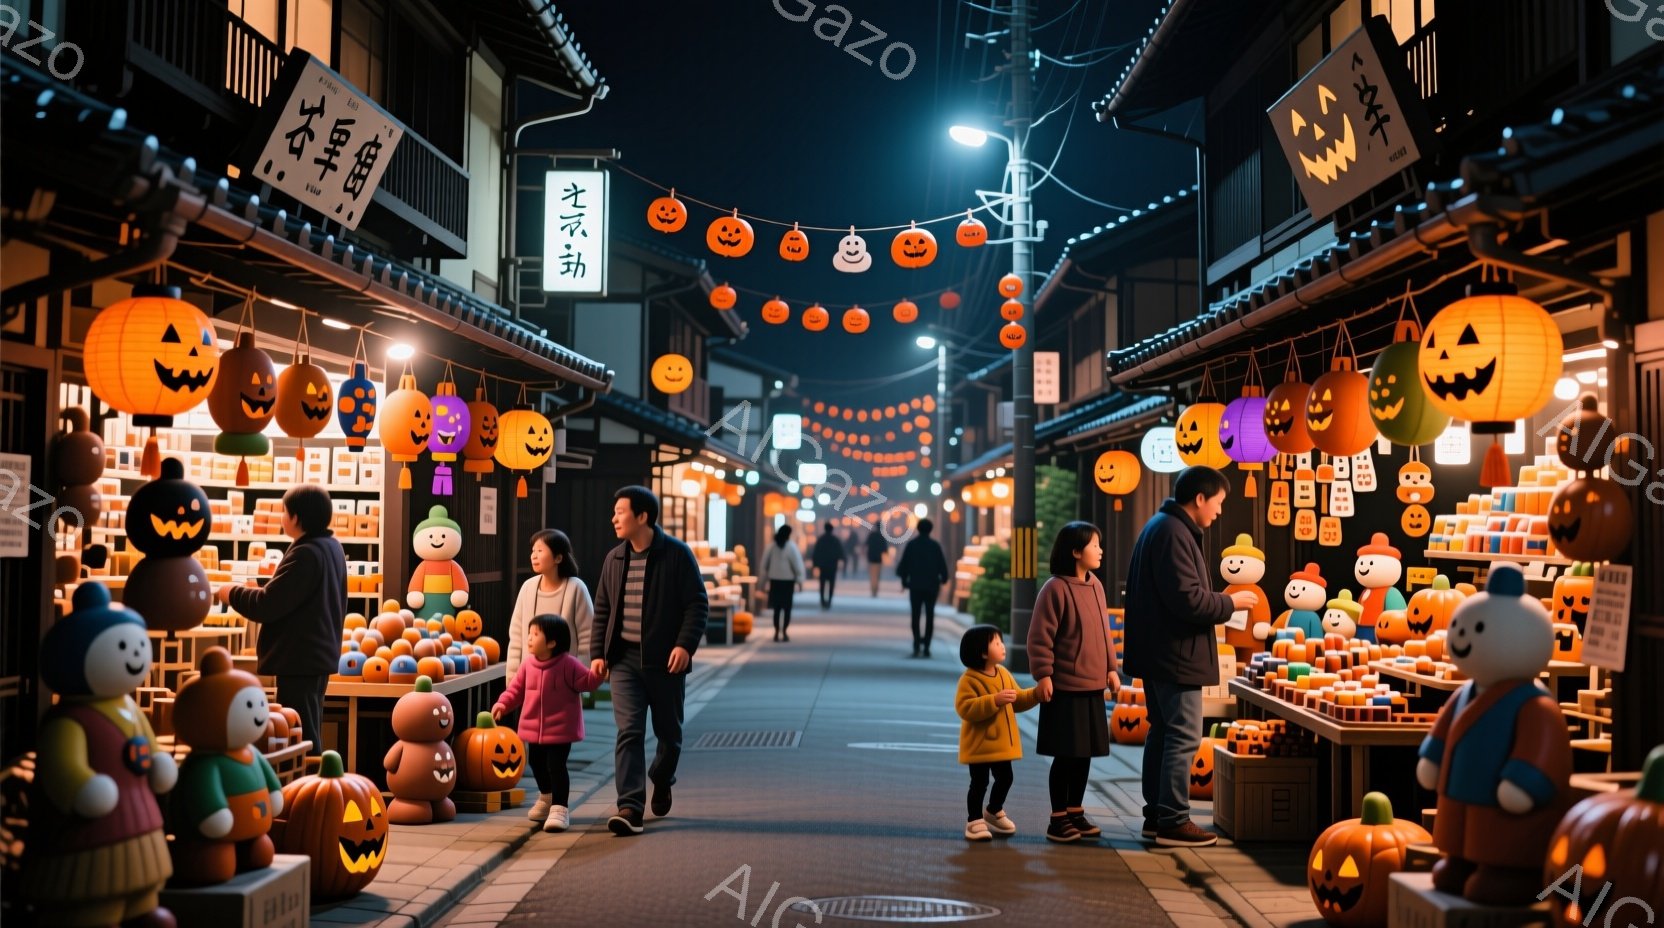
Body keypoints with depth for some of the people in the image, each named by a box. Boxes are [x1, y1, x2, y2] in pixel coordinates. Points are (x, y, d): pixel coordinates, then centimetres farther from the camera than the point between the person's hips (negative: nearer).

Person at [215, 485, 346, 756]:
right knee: (309, 735, 18)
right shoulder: (331, 547, 10)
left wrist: (232, 593, -7)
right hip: (317, 653, 10)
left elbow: (267, 606, -22)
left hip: (300, 660, -10)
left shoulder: (305, 554, -22)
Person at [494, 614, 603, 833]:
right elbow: (516, 689, 8)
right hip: (534, 727, 6)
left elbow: (586, 682, -10)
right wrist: (502, 704, -5)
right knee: (536, 763, 20)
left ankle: (559, 808, -4)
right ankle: (547, 797, 44)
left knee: (556, 766, -12)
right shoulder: (528, 664, 1)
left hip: (560, 729, -6)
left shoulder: (568, 664, -14)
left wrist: (597, 674, -30)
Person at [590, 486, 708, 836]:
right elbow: (602, 610, 15)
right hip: (624, 659, 3)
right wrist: (598, 652, 6)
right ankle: (630, 808, -12)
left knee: (668, 730, 12)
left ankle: (661, 781, 40)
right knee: (629, 732, -8)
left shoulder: (677, 554, -7)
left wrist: (685, 645, -18)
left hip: (665, 660, -3)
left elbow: (698, 604, -8)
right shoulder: (614, 558, 8)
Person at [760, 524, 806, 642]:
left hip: (774, 579, 4)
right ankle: (784, 633, 1)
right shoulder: (791, 547, -10)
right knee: (787, 607, 4)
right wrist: (799, 580, -4)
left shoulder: (772, 546, 2)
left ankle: (776, 633, 7)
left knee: (777, 607, 10)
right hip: (788, 579, -4)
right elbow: (797, 564, -10)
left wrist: (766, 577, 14)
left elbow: (765, 562, 6)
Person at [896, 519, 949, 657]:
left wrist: (904, 580, 12)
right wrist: (943, 579, 14)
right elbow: (942, 565, -4)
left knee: (915, 616, 8)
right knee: (929, 616, 8)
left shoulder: (911, 545, -3)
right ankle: (926, 647, 2)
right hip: (931, 585, 0)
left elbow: (904, 565, -3)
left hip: (915, 585, 0)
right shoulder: (935, 545, -4)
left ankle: (917, 644, -9)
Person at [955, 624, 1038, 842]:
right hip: (979, 744, -8)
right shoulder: (970, 680, -18)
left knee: (1005, 779, 16)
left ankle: (993, 812, 39)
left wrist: (1036, 694, 2)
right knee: (980, 783, -2)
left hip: (1001, 742, 8)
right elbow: (965, 708, -27)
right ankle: (974, 821, 11)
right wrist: (995, 701, -32)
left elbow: (1017, 701, 17)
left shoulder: (1004, 674, 8)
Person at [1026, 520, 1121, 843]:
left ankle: (1076, 812, 23)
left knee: (1085, 753, 12)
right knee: (1066, 754, -1)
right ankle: (1058, 818, 10)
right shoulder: (1055, 589, -13)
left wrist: (1111, 668, 13)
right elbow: (1040, 637, -13)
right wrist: (1043, 675, -17)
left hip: (1093, 686, 7)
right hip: (1065, 687, -7)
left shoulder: (1095, 586, 9)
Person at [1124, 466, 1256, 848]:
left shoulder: (1162, 527, 15)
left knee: (1163, 732, 15)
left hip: (1159, 653, 11)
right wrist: (1231, 603, -11)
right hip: (1175, 654, -11)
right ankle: (1173, 822, -1)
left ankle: (1156, 815, 22)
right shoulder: (1173, 533, -19)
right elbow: (1187, 599, -24)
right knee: (1184, 737, -5)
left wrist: (1221, 602, 12)